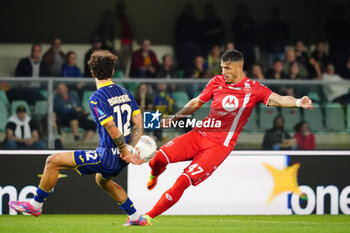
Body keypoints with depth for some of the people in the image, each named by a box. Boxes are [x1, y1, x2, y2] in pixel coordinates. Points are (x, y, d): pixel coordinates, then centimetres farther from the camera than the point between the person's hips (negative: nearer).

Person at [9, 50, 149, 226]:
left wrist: (126, 153, -11)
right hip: (120, 160, 8)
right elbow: (138, 125, 6)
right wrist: (129, 151, 1)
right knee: (102, 180, 39)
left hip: (106, 158, -8)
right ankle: (136, 217, 40)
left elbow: (113, 131, -20)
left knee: (53, 161, -2)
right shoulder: (125, 93, 8)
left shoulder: (96, 99, -15)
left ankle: (36, 204, 10)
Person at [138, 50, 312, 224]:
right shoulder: (217, 82, 6)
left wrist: (298, 103, -33)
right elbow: (197, 102, 20)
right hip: (200, 134, 3)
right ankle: (155, 175, 24)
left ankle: (149, 216, -5)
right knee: (158, 157, -15)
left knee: (183, 182, -17)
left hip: (220, 145, -3)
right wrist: (175, 117, 18)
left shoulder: (253, 89, -3)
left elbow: (279, 100, -14)